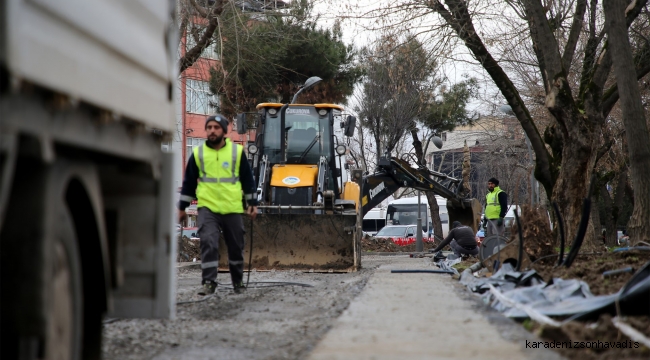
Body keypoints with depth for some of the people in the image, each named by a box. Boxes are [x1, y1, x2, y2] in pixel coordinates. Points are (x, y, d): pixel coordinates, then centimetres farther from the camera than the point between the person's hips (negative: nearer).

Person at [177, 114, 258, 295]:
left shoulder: (237, 151, 2)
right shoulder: (198, 153, 4)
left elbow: (248, 179, 9)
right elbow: (189, 182, 11)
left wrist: (252, 203, 7)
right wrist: (182, 207, 12)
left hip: (233, 208, 1)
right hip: (207, 208, -1)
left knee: (236, 247, 10)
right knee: (208, 243, -15)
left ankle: (238, 282, 27)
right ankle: (208, 282, -11)